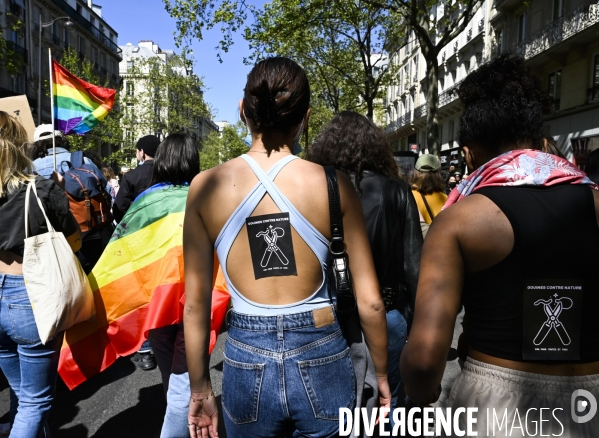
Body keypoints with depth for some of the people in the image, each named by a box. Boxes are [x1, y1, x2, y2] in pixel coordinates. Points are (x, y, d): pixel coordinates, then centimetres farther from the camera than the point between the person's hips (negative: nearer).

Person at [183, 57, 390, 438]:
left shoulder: (207, 186, -7)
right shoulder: (333, 184, -10)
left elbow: (195, 303, -3)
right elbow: (369, 300, -6)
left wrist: (200, 389, 10)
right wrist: (382, 374, 10)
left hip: (245, 364, 1)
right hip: (321, 362, -1)